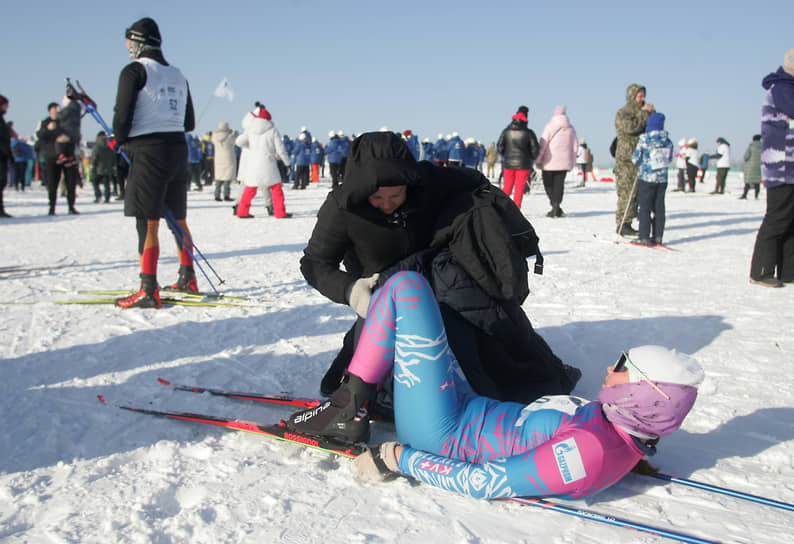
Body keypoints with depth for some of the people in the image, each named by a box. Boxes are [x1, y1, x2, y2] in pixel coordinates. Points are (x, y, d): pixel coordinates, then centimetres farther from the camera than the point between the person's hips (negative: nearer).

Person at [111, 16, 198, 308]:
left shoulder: (134, 70, -4)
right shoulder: (177, 75, 16)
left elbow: (123, 115, -11)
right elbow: (189, 123, 16)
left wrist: (119, 139, 7)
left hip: (149, 150, -7)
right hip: (178, 148, 7)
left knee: (148, 223, -7)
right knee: (178, 220, 15)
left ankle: (148, 291, -8)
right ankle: (187, 279, 22)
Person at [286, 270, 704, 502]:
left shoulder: (588, 450, -31)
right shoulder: (628, 430, -4)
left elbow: (484, 483, -28)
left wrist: (399, 459, -21)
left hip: (438, 434, -9)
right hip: (472, 409, 9)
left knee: (405, 286, -10)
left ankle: (348, 409, -1)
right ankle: (355, 401, 31)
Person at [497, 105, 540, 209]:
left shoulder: (506, 131, 0)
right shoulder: (529, 133, -5)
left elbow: (499, 147, -2)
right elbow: (535, 149, -5)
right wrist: (532, 158, 15)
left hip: (508, 163, 2)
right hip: (523, 164, -2)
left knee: (507, 187, 14)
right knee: (519, 188, 2)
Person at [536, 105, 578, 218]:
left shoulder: (549, 126, -6)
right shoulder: (571, 128, 8)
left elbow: (543, 144, -9)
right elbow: (575, 146, 12)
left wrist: (538, 160, -2)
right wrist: (572, 161, 21)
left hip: (550, 162, -4)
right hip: (564, 162, 4)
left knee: (548, 184, 6)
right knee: (559, 184, 9)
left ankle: (555, 207, -5)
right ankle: (556, 208, 6)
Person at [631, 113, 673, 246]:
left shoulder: (643, 140, -12)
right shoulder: (667, 141, 0)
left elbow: (636, 160, -8)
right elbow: (669, 160, 10)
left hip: (647, 178, -3)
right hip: (662, 179, 4)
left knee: (645, 207, 1)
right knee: (659, 207, 10)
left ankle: (644, 237, -2)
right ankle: (658, 236, 13)